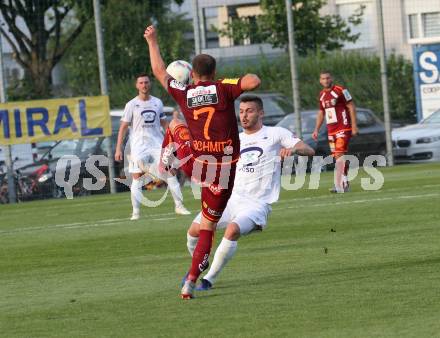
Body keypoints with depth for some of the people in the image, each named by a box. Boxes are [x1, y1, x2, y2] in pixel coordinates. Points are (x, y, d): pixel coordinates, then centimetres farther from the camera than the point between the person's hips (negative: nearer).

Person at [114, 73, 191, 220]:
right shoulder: (132, 105, -1)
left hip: (158, 144, 3)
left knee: (170, 172, -4)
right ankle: (136, 212, 0)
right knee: (137, 179, -6)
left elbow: (164, 123, 17)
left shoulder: (157, 103, 9)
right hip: (139, 146, -3)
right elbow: (123, 127, 0)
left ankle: (179, 206, 4)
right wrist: (118, 149, -5)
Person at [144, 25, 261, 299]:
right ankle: (191, 282, -1)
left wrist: (152, 42, 31)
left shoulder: (184, 93, 3)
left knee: (175, 125, 33)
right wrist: (250, 77, 4)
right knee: (208, 228, 7)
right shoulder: (223, 88, -6)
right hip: (223, 169, -2)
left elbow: (160, 72, 18)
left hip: (195, 163, 2)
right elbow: (254, 82, -21)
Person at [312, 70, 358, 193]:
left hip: (343, 128, -7)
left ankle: (340, 184, -19)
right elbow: (321, 113, 23)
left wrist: (354, 126, -11)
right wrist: (316, 130, 17)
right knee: (337, 157, 5)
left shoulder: (341, 91, -8)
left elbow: (351, 107, -7)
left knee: (340, 154, -17)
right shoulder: (322, 95, 13)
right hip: (331, 130, 7)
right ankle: (344, 183, 9)